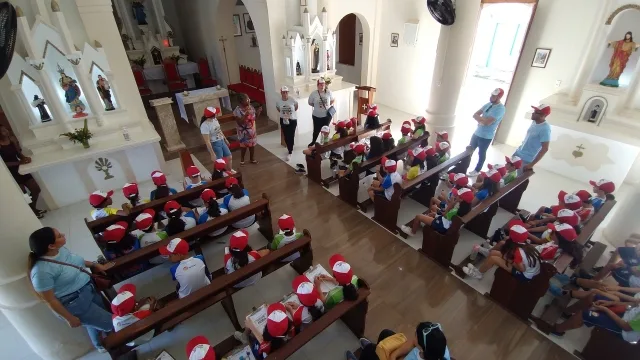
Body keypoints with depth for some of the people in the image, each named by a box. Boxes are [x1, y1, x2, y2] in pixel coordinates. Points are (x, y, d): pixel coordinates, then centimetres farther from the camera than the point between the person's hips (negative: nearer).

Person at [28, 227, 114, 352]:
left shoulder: (60, 249, -8)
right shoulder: (42, 271, -30)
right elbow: (50, 300, -21)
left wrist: (94, 265, 10)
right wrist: (70, 318, -13)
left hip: (89, 289, 8)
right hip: (75, 304, -8)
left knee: (96, 321, 28)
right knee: (112, 323, 2)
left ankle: (101, 345, 54)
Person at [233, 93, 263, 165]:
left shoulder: (251, 107, -3)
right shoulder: (238, 110, -21)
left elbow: (255, 117, 7)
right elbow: (239, 122, -23)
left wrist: (258, 112, -11)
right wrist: (245, 115, -34)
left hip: (252, 130, 6)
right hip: (244, 132, -5)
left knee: (252, 145, 16)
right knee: (243, 146, 9)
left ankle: (252, 159, 36)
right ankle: (242, 160, 30)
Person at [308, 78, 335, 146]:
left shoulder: (329, 92, -8)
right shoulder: (313, 94, -12)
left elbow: (333, 100, 9)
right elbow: (310, 103, 2)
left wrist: (330, 105, -5)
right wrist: (317, 106, -4)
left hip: (327, 115, 1)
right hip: (317, 116, -1)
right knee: (316, 130, 10)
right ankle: (313, 142, 36)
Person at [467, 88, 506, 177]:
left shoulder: (500, 109, -19)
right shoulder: (488, 104, 6)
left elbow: (487, 122, -27)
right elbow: (475, 115, 3)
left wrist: (479, 118, -9)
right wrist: (482, 119, -15)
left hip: (486, 136, -7)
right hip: (477, 132, 7)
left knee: (481, 154, 9)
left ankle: (477, 170, 24)